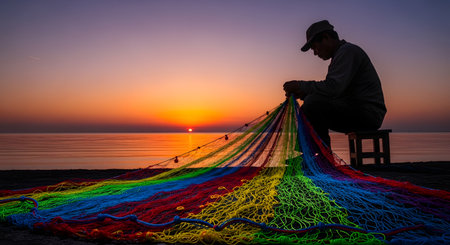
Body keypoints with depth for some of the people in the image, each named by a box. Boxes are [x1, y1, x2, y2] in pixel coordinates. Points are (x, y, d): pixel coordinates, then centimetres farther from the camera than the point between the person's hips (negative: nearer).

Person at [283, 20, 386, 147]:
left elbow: (333, 88, -25)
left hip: (368, 113, -11)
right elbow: (331, 91, 16)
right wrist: (302, 93, 3)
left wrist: (301, 85, -14)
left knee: (313, 104, -23)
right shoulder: (339, 54, 22)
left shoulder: (347, 51, -10)